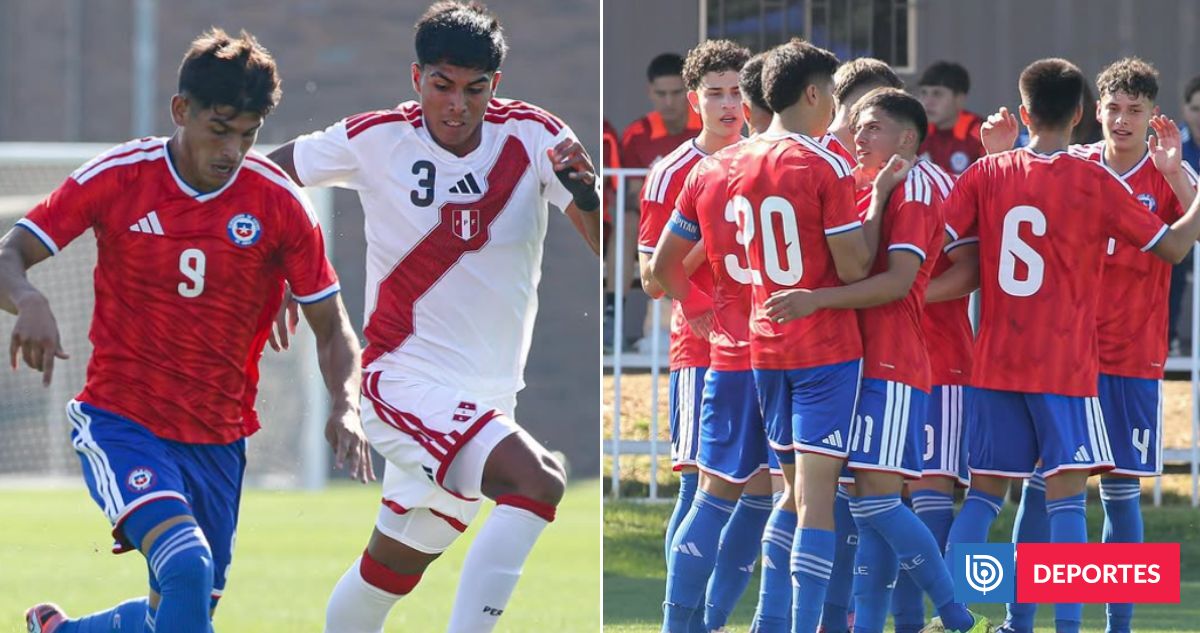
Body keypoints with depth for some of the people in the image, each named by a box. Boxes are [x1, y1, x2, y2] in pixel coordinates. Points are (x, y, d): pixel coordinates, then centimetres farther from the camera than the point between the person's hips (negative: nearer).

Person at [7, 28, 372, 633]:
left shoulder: (279, 202, -5)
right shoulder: (117, 176, -9)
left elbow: (331, 326, 3)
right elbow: (9, 254, -8)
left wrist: (345, 406, -17)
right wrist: (28, 302, -32)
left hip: (217, 440, 4)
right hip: (119, 420, -4)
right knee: (186, 567, -28)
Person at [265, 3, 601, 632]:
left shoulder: (533, 136, -5)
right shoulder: (376, 140, -9)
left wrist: (585, 191, -33)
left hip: (486, 399, 4)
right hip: (405, 382, -4)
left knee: (390, 571, 15)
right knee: (537, 479, -28)